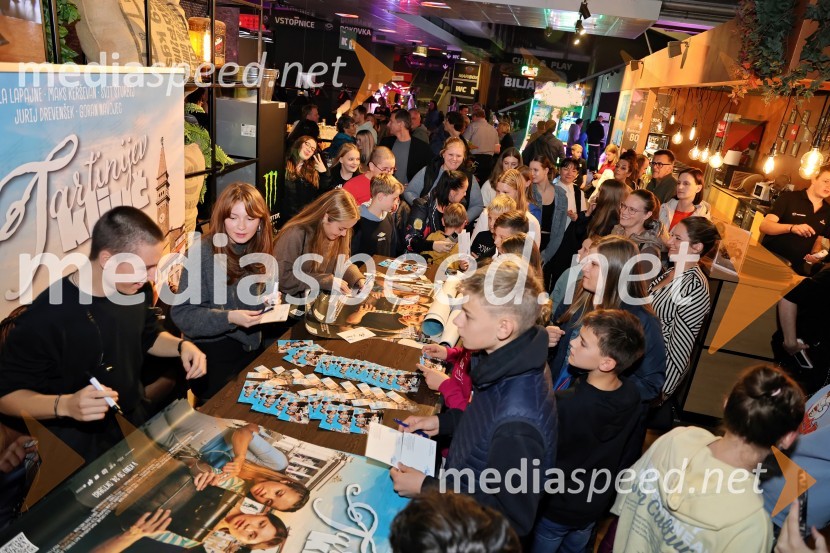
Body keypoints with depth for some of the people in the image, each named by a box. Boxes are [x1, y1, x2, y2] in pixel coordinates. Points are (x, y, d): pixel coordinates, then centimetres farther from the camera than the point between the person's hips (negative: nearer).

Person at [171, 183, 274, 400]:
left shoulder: (260, 251, 3)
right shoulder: (202, 251, -14)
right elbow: (181, 313, -14)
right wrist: (228, 318, -27)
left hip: (252, 346, 5)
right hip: (211, 349, -5)